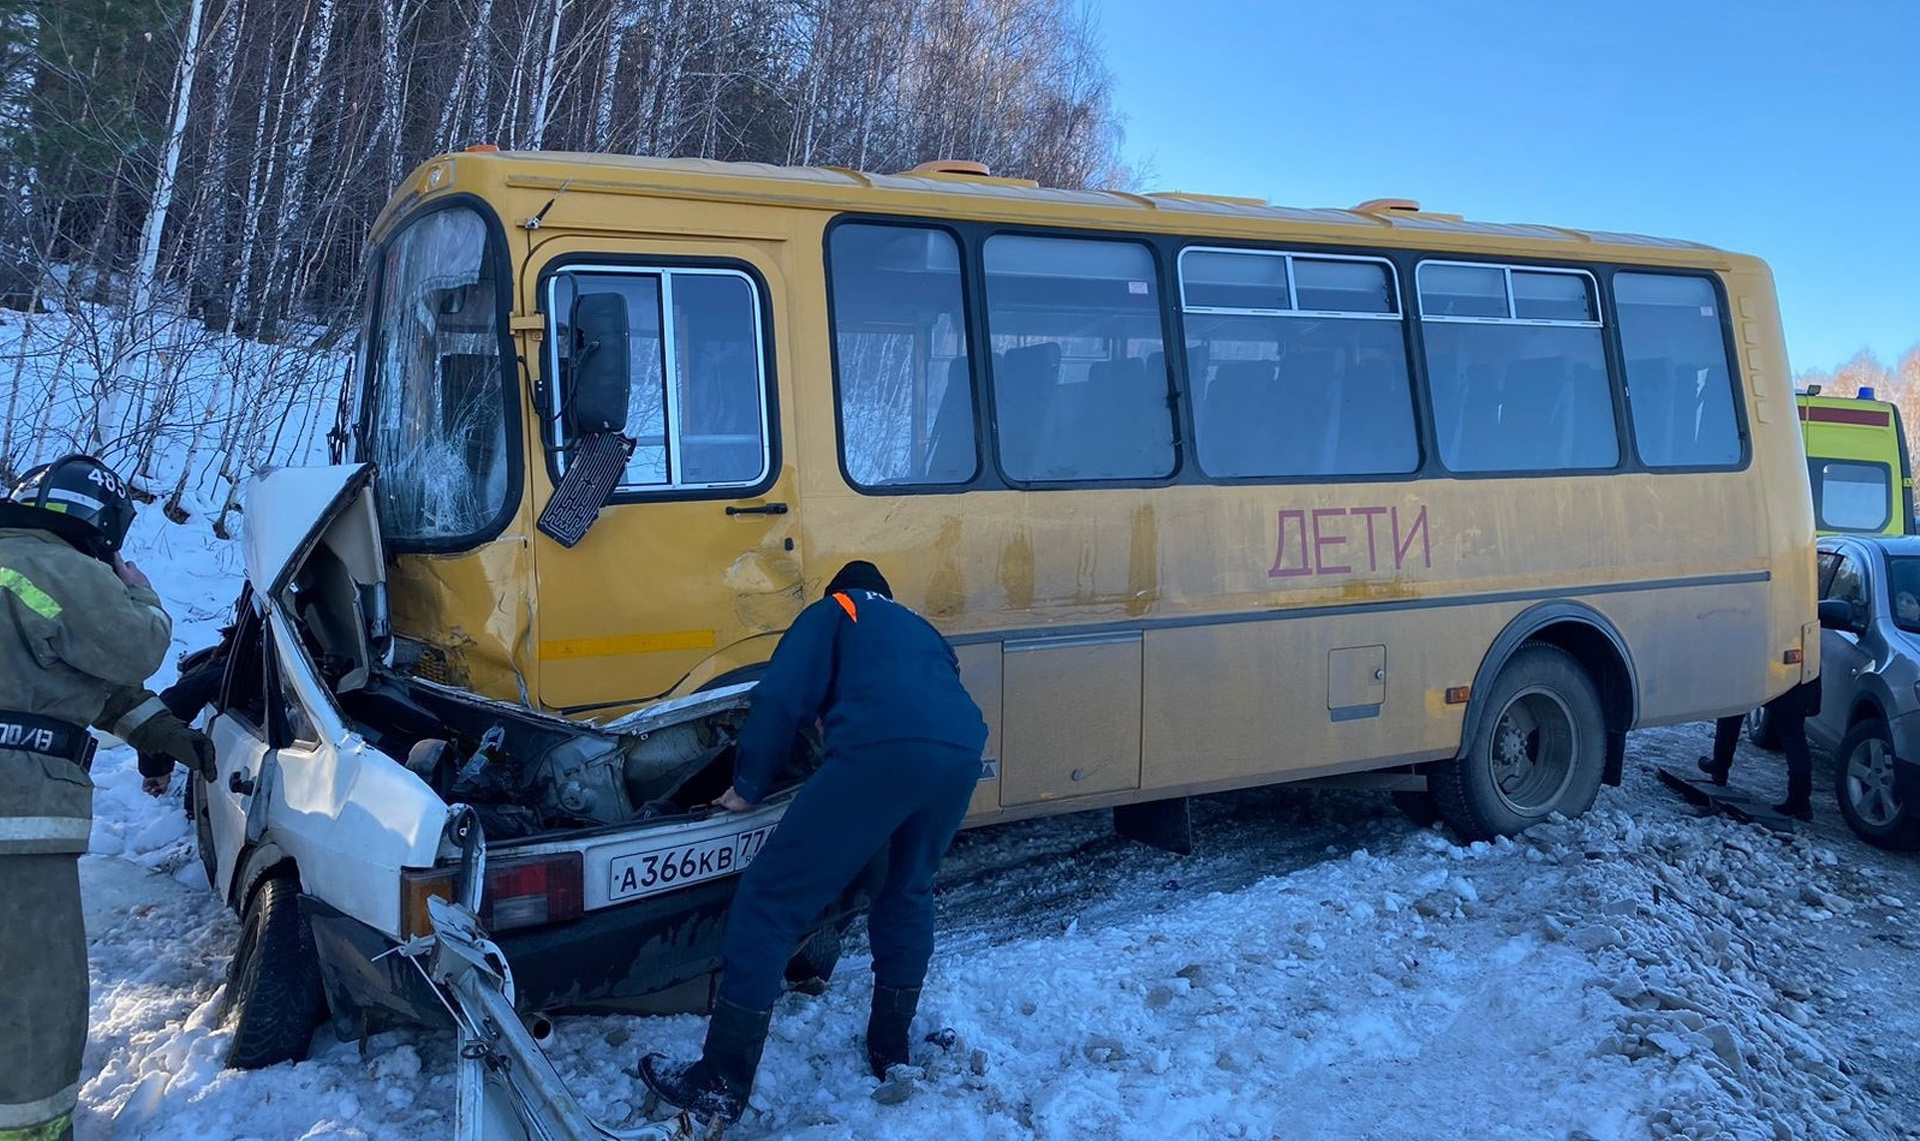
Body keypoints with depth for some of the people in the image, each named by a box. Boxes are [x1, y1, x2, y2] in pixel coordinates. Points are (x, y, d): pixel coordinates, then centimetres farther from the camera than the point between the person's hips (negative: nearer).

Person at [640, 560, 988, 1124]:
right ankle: (890, 1051, 38)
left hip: (881, 751, -6)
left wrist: (747, 787, 19)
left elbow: (780, 699, 11)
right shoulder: (921, 630, 42)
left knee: (770, 897, 3)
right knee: (909, 893, 30)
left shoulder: (831, 613, 26)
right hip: (960, 754, 6)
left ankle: (721, 1084, 4)